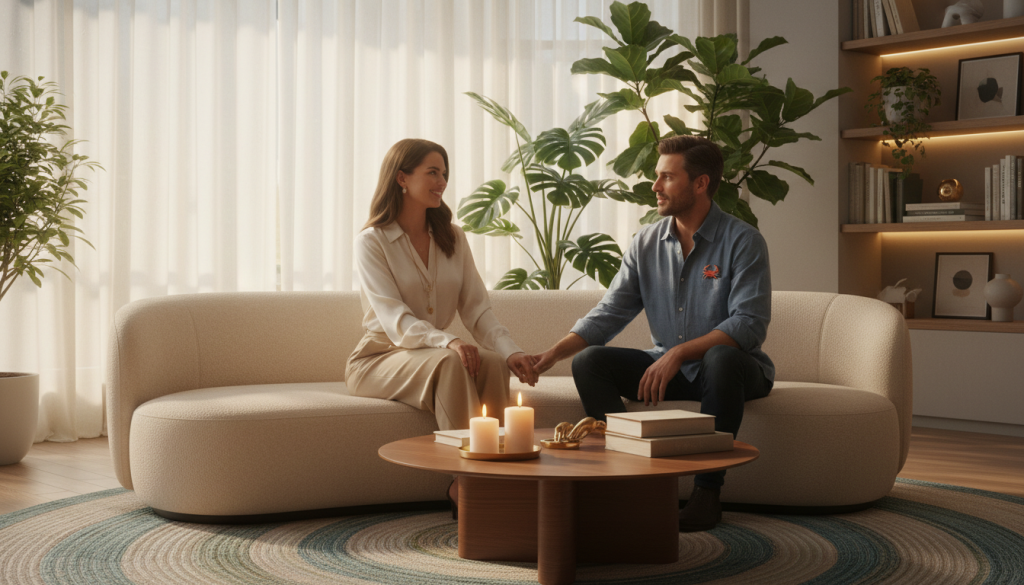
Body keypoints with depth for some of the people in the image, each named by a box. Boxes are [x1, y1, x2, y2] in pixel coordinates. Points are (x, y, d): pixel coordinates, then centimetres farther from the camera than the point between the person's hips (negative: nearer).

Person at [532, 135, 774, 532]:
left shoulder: (743, 241, -12)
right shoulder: (647, 243, 4)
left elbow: (749, 325, -23)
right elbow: (609, 314, 3)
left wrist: (678, 353, -31)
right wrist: (555, 352, -13)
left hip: (736, 369, -5)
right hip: (669, 368, 5)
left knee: (722, 358, -39)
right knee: (589, 362, -14)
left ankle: (707, 491, -28)